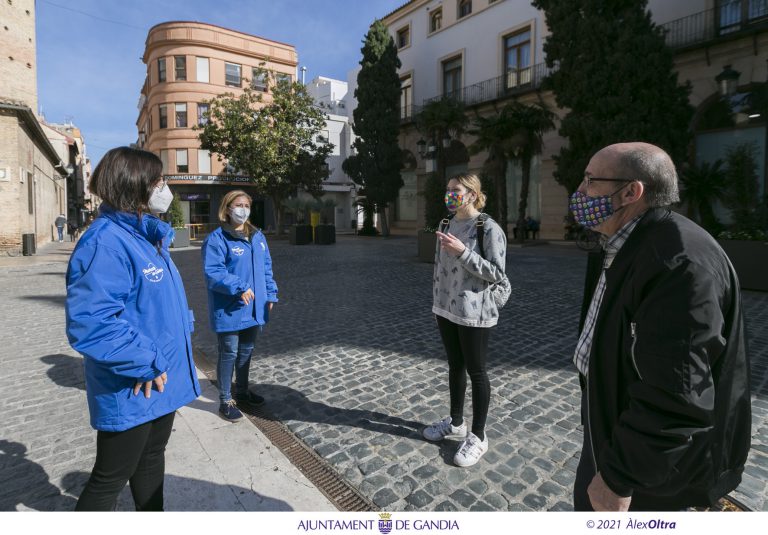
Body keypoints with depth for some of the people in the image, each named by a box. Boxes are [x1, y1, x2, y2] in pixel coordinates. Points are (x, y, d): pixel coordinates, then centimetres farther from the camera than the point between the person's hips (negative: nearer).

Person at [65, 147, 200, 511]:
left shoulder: (148, 235, 7)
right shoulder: (105, 242, -23)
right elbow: (88, 323, -31)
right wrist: (146, 363, -23)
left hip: (163, 380, 9)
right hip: (131, 392, -9)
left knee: (151, 460, 26)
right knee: (111, 477, 12)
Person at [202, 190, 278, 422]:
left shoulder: (257, 236, 9)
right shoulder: (217, 239, -13)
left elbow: (266, 268, 14)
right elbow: (212, 273, -20)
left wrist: (270, 294, 9)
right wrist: (239, 287, -29)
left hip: (253, 308, 7)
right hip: (229, 311, -7)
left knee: (246, 351, 19)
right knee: (229, 354, 5)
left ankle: (242, 391, 38)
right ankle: (225, 401, 21)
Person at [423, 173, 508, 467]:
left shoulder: (489, 228, -12)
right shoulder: (447, 225, 8)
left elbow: (497, 273, -14)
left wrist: (463, 252, -23)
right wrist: (436, 303, 15)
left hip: (474, 313, -6)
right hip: (446, 310, 7)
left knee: (476, 371, 6)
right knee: (455, 366, 18)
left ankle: (478, 436, 23)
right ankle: (456, 422, 37)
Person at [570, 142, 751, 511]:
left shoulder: (679, 260, -30)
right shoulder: (624, 246, 3)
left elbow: (674, 397, -31)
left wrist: (619, 479, -22)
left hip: (654, 453, -8)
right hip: (613, 423, 9)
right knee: (588, 503, 24)